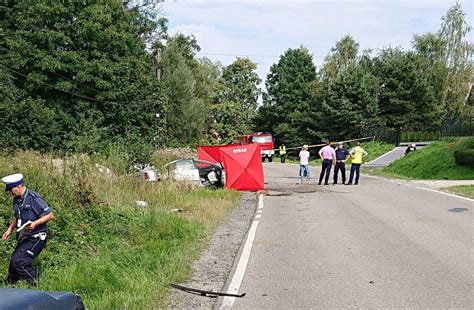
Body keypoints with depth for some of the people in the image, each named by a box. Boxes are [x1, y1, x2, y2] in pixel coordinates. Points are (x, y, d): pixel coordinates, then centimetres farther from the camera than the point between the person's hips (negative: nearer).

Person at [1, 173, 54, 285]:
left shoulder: (34, 198, -15)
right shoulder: (16, 200, 10)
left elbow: (50, 215, -15)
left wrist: (34, 223, -26)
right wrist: (9, 230, 11)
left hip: (36, 237, -8)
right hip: (23, 238, 8)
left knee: (18, 260, -20)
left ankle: (36, 284, -11)